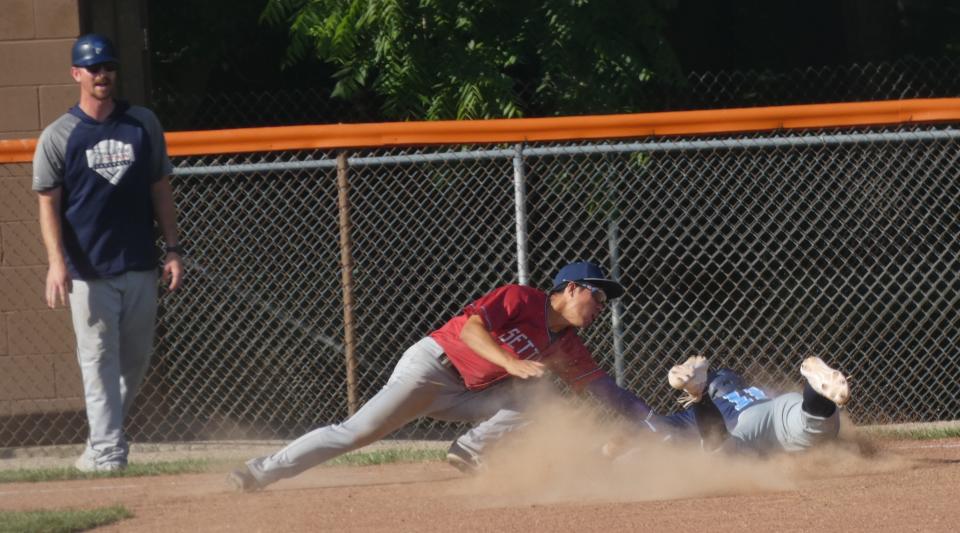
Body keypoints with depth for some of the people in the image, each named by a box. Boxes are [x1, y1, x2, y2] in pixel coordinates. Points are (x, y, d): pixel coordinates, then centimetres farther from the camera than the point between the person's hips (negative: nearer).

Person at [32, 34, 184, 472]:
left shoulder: (142, 124, 7)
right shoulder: (58, 137, -2)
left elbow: (160, 190, 11)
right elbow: (48, 204, -4)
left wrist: (173, 249, 3)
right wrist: (57, 262, -17)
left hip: (140, 267, 4)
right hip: (89, 272, -4)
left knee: (136, 362, 10)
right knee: (100, 364, -5)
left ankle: (103, 439, 26)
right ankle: (107, 453, -4)